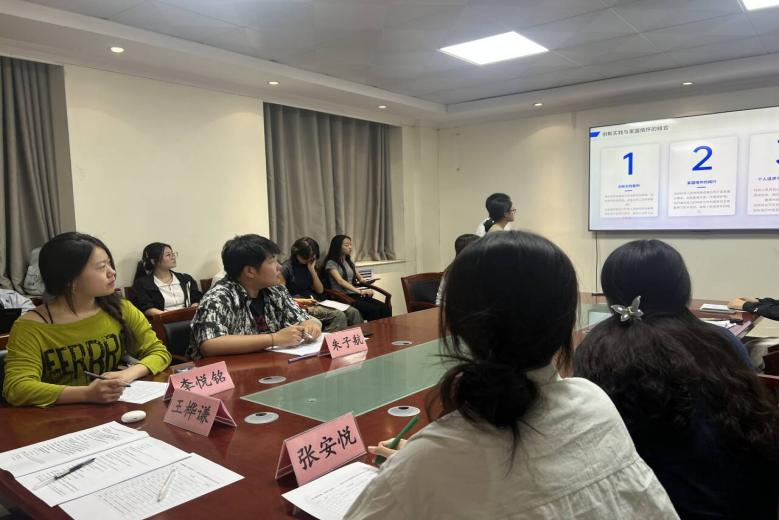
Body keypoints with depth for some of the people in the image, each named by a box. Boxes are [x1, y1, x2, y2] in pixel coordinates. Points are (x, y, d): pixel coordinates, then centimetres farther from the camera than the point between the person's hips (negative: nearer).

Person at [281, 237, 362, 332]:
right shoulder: (286, 268, -5)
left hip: (315, 303, 7)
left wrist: (312, 270, 0)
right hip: (300, 306, -7)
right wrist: (300, 301, -20)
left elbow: (320, 290, 9)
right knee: (338, 315, -31)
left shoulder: (310, 265, 14)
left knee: (353, 312, -15)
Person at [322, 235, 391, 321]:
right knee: (373, 310, -30)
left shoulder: (349, 262, 22)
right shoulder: (331, 263, -2)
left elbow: (360, 278, 23)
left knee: (385, 308, -20)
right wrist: (360, 291, -28)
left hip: (354, 295, 7)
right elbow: (340, 281, -17)